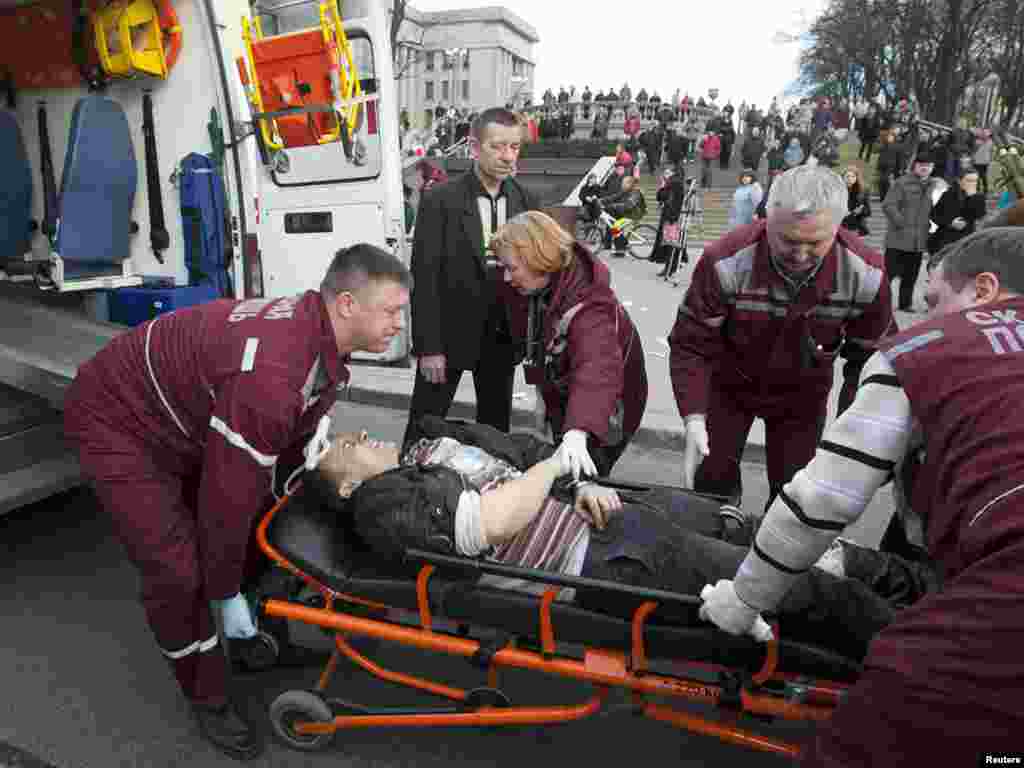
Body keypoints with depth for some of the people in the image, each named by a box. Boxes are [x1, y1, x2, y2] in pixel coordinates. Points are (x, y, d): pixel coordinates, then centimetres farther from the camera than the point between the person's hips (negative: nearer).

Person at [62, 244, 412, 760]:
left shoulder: (316, 331, -10)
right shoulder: (270, 373, -40)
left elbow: (297, 433, 6)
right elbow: (229, 495, -30)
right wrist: (227, 594, -15)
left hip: (187, 419, 9)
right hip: (117, 421, -9)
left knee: (259, 522, 12)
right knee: (178, 570, -9)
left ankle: (261, 638, 33)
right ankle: (208, 699, 15)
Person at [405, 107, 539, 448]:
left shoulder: (526, 202, 3)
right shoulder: (440, 201, -10)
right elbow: (424, 278, -12)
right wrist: (428, 347, -15)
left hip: (503, 334, 4)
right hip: (450, 332, -4)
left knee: (496, 425, 16)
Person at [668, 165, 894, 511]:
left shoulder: (865, 275, -23)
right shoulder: (726, 262, -31)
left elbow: (870, 358, -9)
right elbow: (690, 346, -24)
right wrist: (693, 418, -34)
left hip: (803, 393, 2)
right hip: (728, 383, -1)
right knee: (711, 483, 5)